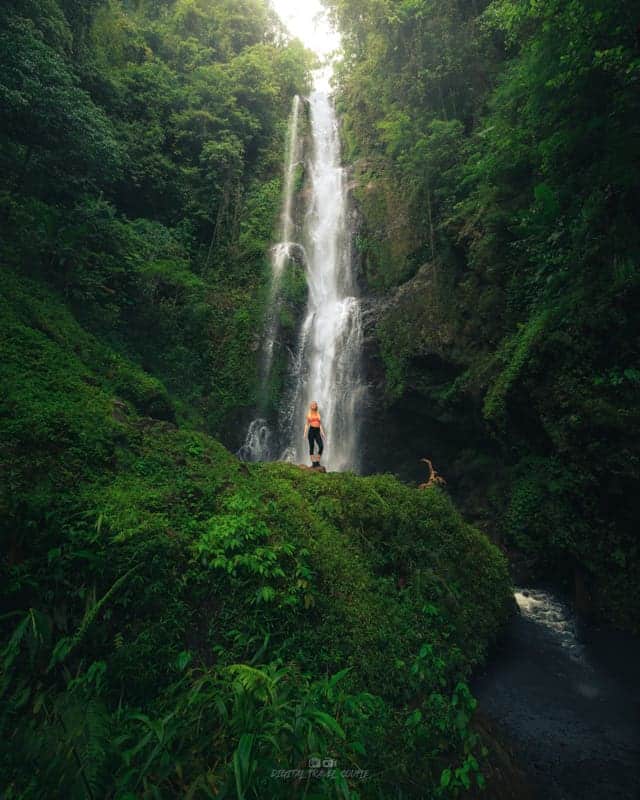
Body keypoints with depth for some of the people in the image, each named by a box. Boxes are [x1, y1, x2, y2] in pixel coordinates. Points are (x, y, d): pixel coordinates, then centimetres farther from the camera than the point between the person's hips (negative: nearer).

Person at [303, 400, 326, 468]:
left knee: (321, 446, -12)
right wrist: (305, 432, -3)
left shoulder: (318, 414, 15)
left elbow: (320, 424, 15)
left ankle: (317, 461, 0)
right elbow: (307, 424, 8)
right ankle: (313, 462, 2)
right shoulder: (309, 414, 10)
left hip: (317, 431, 2)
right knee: (311, 447, -3)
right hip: (311, 430, -2)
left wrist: (323, 433, 9)